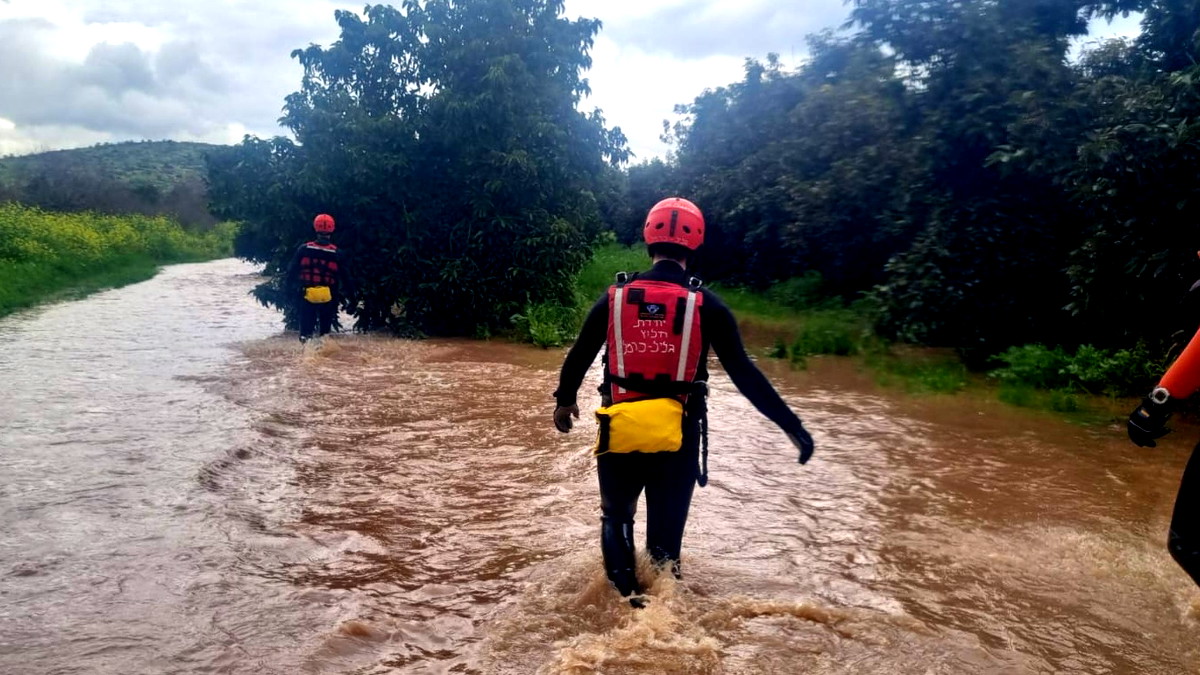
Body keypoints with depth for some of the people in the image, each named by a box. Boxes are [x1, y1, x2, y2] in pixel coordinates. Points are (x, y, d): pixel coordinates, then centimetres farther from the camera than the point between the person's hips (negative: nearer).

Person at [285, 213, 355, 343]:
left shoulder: (304, 249, -5)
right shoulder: (336, 254, -6)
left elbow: (292, 271, 1)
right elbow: (345, 277, 0)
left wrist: (289, 288, 14)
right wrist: (350, 295, 11)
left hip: (306, 295, 0)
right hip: (328, 297, 0)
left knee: (306, 327, 9)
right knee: (325, 327, 13)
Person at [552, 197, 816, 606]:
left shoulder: (615, 297, -2)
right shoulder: (705, 305, -7)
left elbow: (578, 356, 8)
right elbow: (744, 373, -9)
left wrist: (565, 399, 26)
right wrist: (791, 426, -4)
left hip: (620, 432, 1)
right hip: (677, 437, -1)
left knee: (616, 518, 21)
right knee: (666, 531, 15)